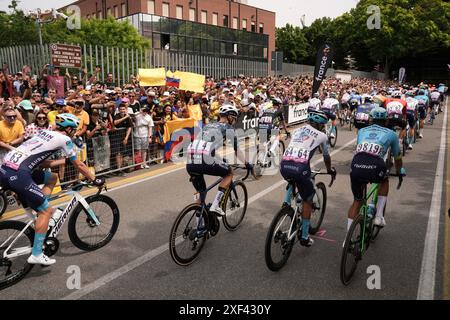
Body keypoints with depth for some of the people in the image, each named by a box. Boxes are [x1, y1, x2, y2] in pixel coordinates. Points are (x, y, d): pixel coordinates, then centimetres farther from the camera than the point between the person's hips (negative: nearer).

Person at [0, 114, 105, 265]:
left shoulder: (44, 133, 23)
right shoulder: (64, 139, 2)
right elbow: (79, 165, 8)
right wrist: (95, 180, 18)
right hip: (17, 175, -9)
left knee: (52, 178, 25)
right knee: (47, 210, 1)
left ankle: (40, 212, 22)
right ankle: (36, 255, 4)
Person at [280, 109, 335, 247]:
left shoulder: (297, 131, 26)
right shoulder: (322, 135, 15)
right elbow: (326, 157, 28)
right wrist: (330, 170, 47)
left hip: (284, 165, 4)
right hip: (300, 167, -4)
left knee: (293, 180, 40)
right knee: (307, 201, 16)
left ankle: (286, 202, 19)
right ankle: (304, 237, 21)